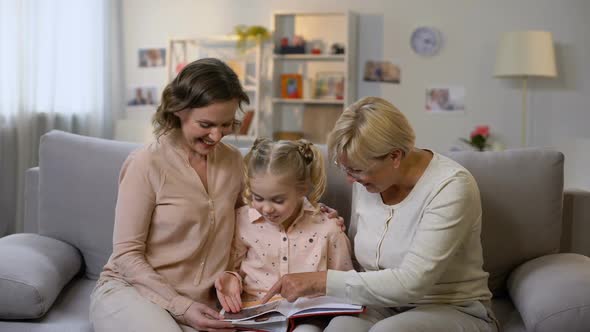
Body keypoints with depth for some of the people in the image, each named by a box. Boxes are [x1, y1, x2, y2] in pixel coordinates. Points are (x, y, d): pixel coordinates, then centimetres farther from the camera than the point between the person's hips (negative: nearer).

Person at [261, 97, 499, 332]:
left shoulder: (451, 186, -20)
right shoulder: (366, 179, 0)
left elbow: (412, 283, -28)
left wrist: (322, 282, -27)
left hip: (455, 311, -3)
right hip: (386, 306, 4)